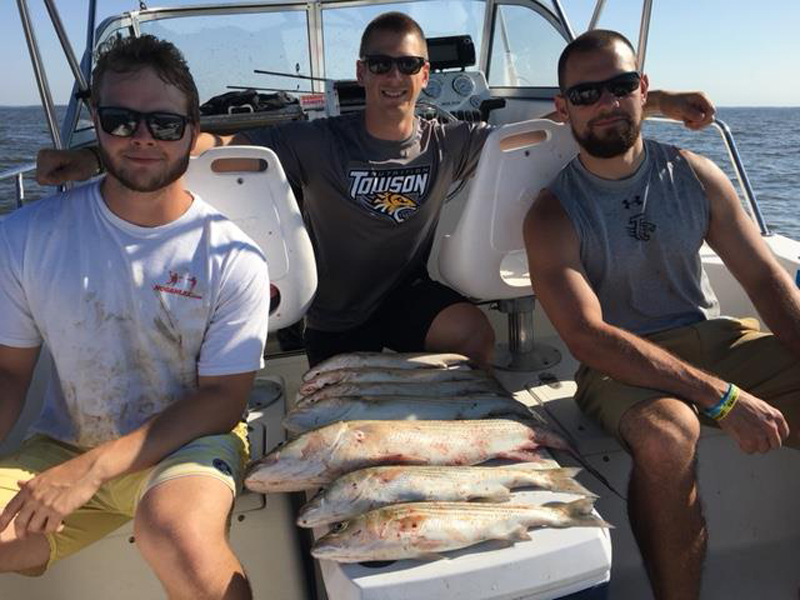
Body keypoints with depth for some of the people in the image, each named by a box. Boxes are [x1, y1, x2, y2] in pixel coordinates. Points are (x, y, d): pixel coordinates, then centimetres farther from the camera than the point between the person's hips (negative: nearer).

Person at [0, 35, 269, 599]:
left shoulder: (232, 258, -14)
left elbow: (223, 398, -11)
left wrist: (94, 466, -21)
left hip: (189, 441, -2)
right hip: (62, 446, 3)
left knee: (176, 536, -34)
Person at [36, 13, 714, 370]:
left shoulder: (449, 143, -8)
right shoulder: (318, 142, -15)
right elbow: (216, 145, -21)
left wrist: (655, 100, -12)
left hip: (411, 297, 1)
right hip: (336, 320, -1)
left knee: (475, 330, -25)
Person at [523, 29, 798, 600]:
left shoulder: (696, 175, 6)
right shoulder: (553, 215, -8)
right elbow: (588, 337, -20)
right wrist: (721, 397, -26)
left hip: (716, 339, 5)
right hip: (622, 363, -4)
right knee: (666, 432, -37)